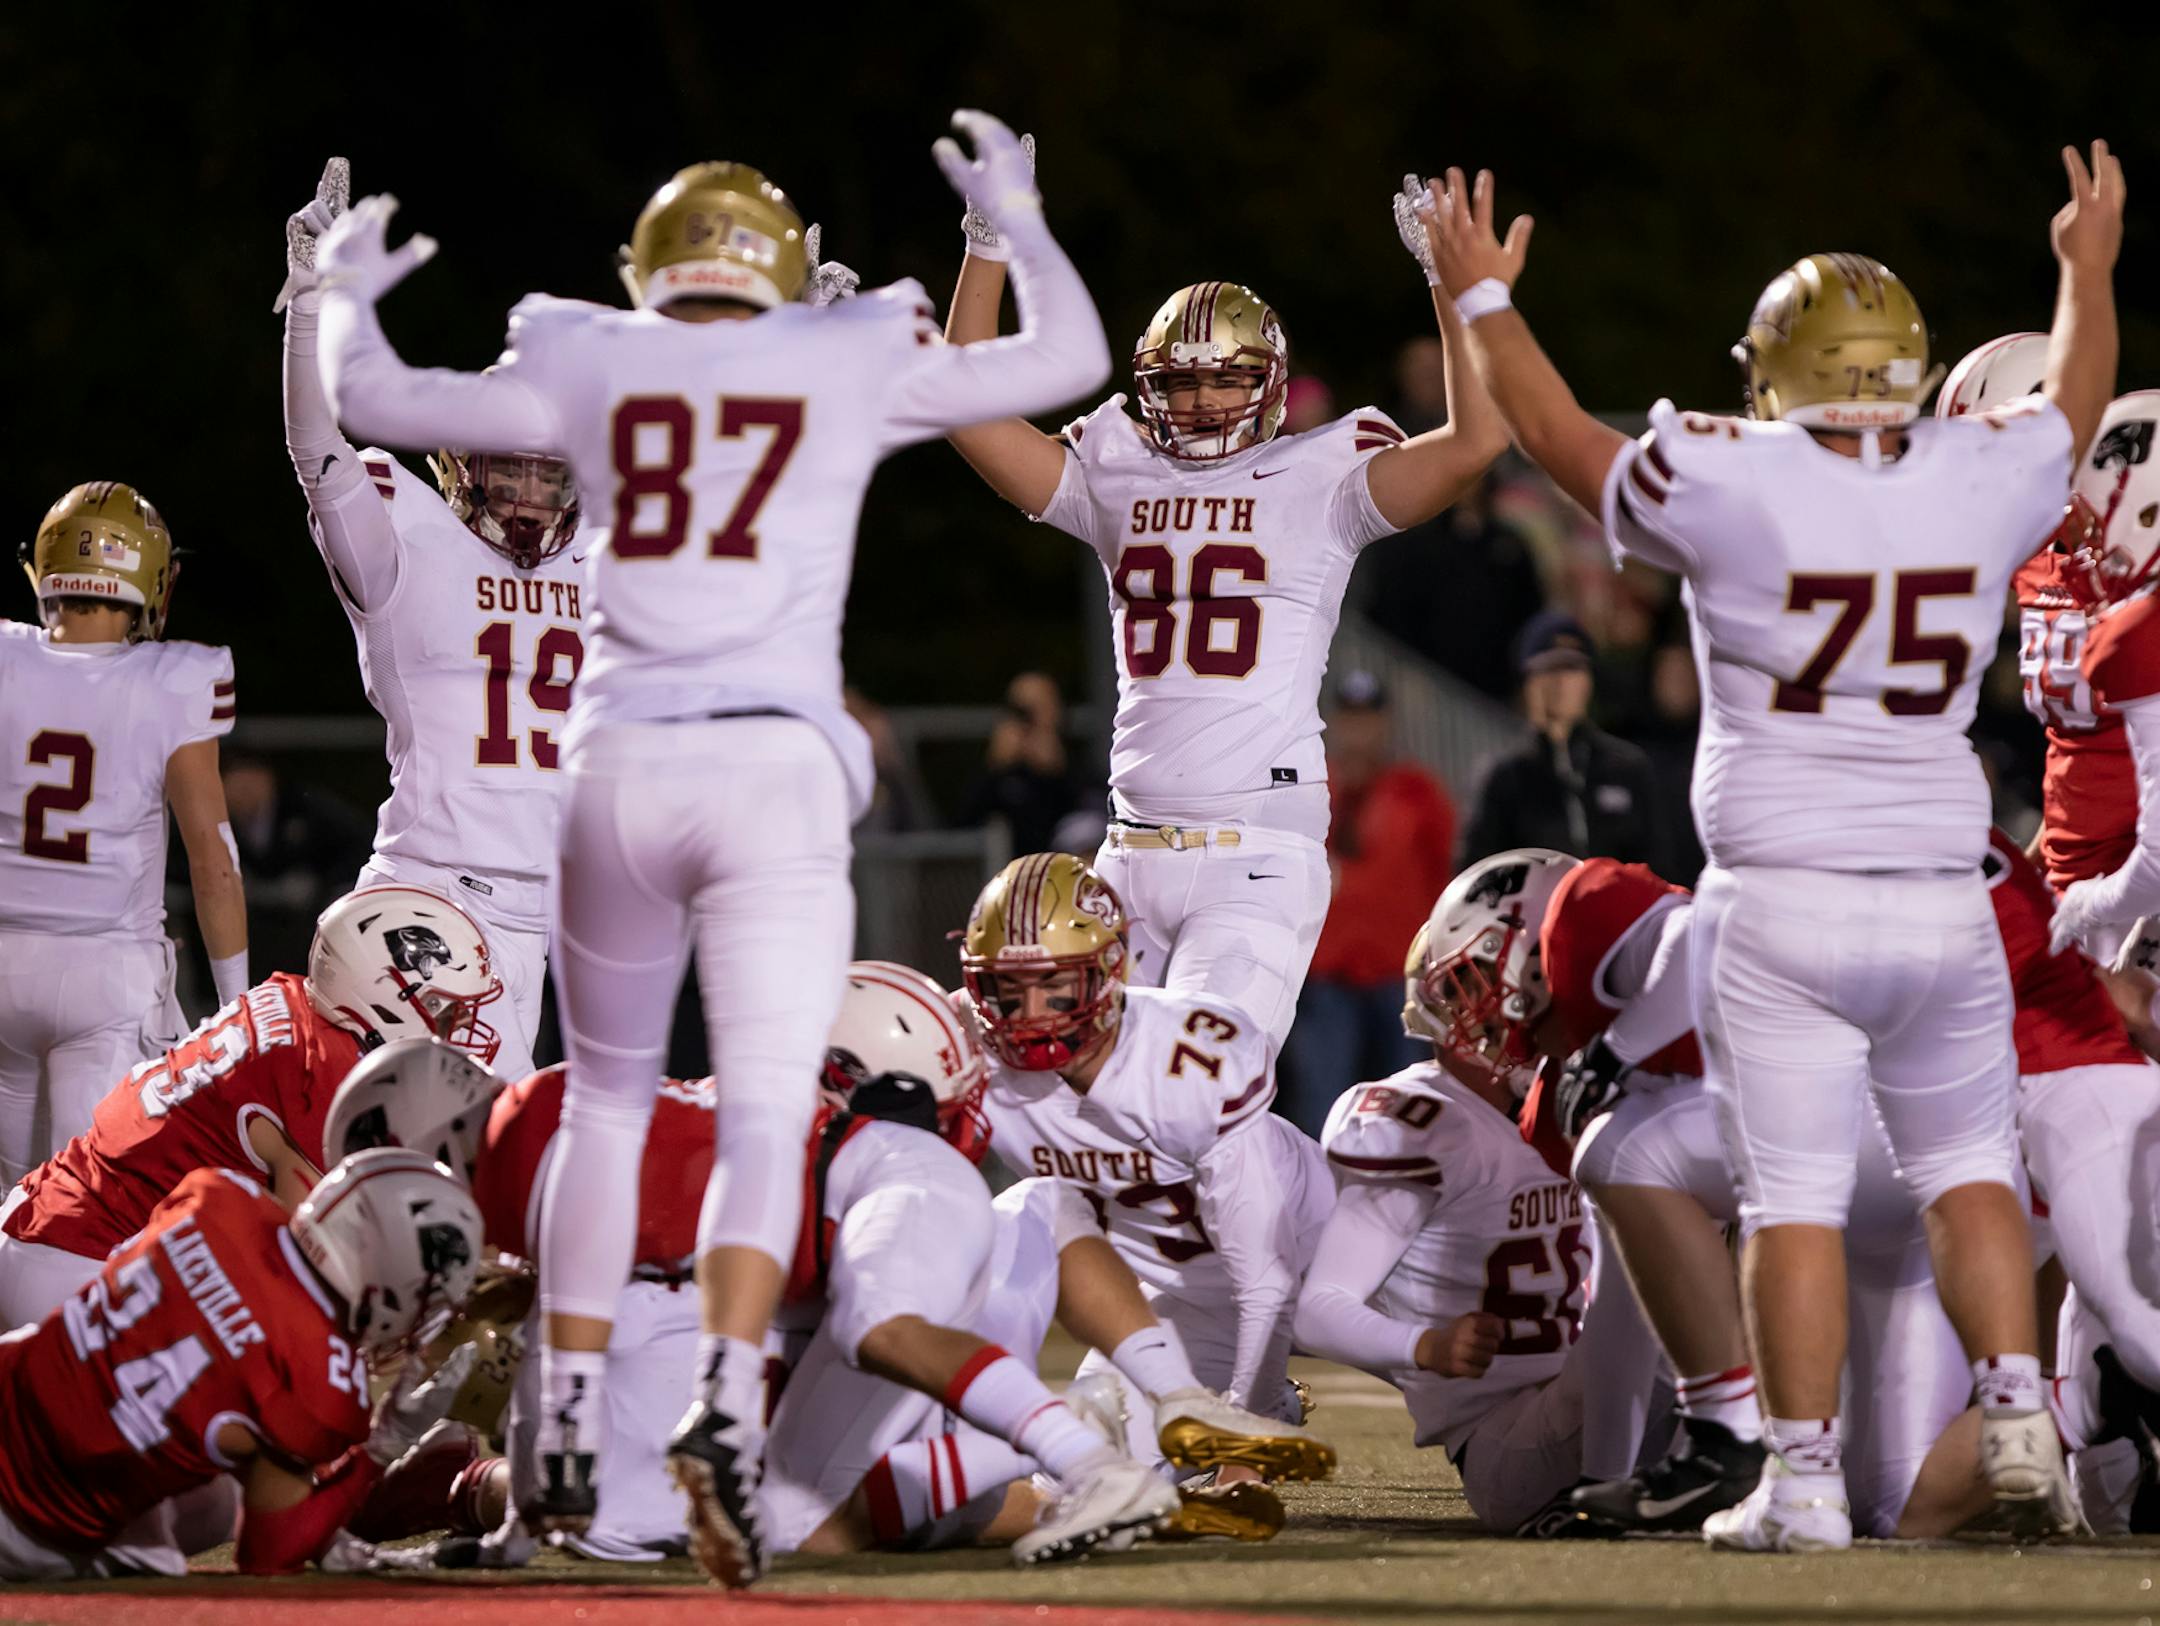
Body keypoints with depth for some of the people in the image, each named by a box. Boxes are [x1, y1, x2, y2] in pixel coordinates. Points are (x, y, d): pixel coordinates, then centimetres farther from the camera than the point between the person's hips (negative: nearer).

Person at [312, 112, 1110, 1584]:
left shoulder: (592, 369, 9)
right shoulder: (854, 364, 7)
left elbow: (378, 402, 16)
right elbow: (1069, 361, 19)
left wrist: (349, 299, 36)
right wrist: (1017, 218, 36)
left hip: (622, 770, 2)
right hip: (777, 766, -2)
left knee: (607, 1101, 19)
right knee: (765, 1117, -6)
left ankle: (569, 1423, 16)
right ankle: (729, 1397, -29)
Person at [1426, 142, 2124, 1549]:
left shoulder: (1732, 487, -11)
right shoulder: (1981, 483, -1)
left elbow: (1560, 436, 7)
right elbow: (2075, 412, 23)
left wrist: (1484, 297, 21)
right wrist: (2091, 272, 41)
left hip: (1780, 904, -3)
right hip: (1945, 895, 3)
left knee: (1796, 1197, 1)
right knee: (1967, 1166, 17)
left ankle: (1806, 1478, 0)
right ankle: (2018, 1409, 3)